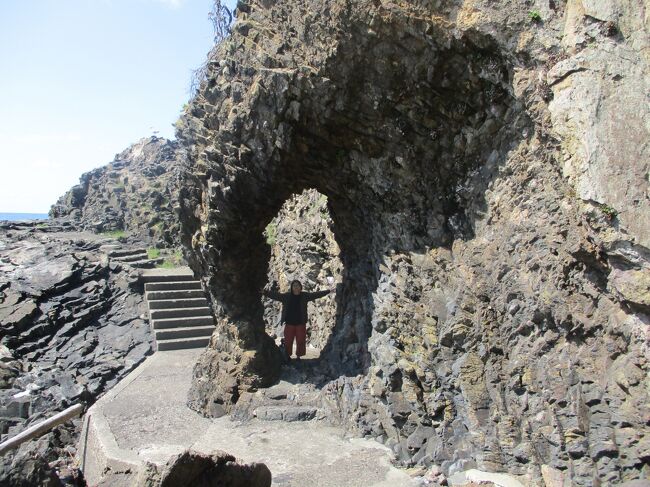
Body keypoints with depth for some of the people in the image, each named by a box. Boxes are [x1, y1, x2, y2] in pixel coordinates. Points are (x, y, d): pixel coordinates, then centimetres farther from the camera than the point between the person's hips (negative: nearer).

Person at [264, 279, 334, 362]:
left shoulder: (305, 296, 2)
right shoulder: (286, 296, -1)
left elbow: (316, 294, 4)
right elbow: (275, 294, -1)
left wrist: (328, 291, 4)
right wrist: (264, 292, -9)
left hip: (301, 324, 1)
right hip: (289, 323, -1)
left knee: (301, 342, 5)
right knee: (288, 342, 3)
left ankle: (298, 356, 22)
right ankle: (287, 356, 20)